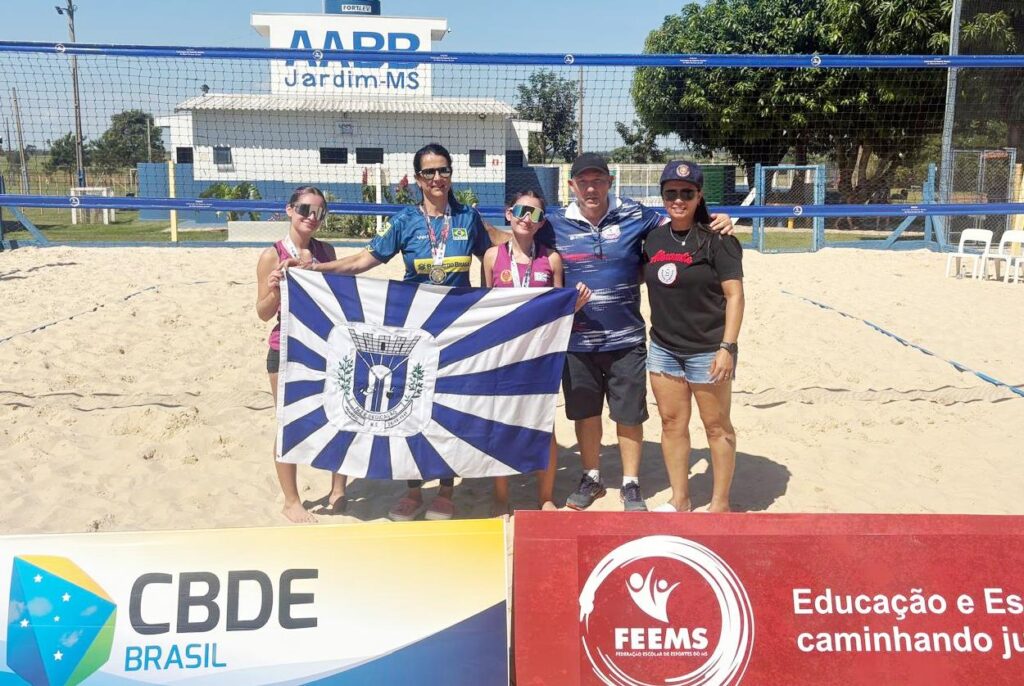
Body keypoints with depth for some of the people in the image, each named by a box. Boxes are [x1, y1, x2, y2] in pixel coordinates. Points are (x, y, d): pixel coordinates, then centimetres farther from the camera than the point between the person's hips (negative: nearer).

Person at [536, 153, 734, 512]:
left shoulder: (633, 216, -2)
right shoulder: (555, 224, -1)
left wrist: (717, 220, -9)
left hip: (626, 340, -1)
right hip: (578, 343, 1)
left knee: (629, 415, 9)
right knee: (585, 413, 15)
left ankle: (631, 484, 27)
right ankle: (591, 478, 36)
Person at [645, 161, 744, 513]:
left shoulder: (716, 239, -9)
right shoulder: (655, 238, 7)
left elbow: (735, 295, -12)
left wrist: (728, 347, -19)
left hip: (707, 350, -5)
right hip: (663, 348, 6)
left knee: (717, 427, 5)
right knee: (672, 423, 12)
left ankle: (720, 503, 18)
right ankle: (679, 498, 26)